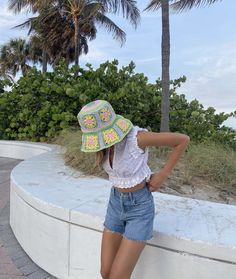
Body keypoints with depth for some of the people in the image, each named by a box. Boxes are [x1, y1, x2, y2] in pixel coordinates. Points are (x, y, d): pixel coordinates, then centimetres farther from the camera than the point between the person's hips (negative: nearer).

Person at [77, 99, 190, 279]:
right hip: (117, 203, 7)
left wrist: (163, 175, -12)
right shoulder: (103, 138, -6)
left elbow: (183, 139, -16)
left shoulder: (137, 136, -26)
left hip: (140, 207, -6)